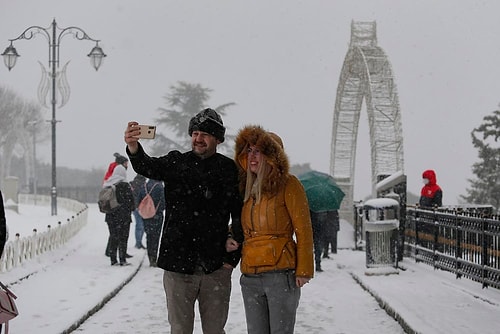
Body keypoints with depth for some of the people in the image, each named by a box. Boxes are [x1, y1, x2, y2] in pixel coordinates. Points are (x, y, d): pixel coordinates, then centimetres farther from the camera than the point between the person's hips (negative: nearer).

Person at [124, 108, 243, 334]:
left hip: (216, 270, 0)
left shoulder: (230, 170, 2)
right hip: (178, 266, 0)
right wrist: (133, 147, -38)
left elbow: (240, 218, 2)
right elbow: (147, 167, -16)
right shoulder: (176, 163, 4)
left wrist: (232, 258, -4)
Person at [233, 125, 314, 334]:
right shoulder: (248, 188, 16)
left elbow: (303, 230, -6)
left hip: (281, 274, -6)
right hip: (250, 277, 6)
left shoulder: (288, 184, -2)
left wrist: (304, 270, -12)